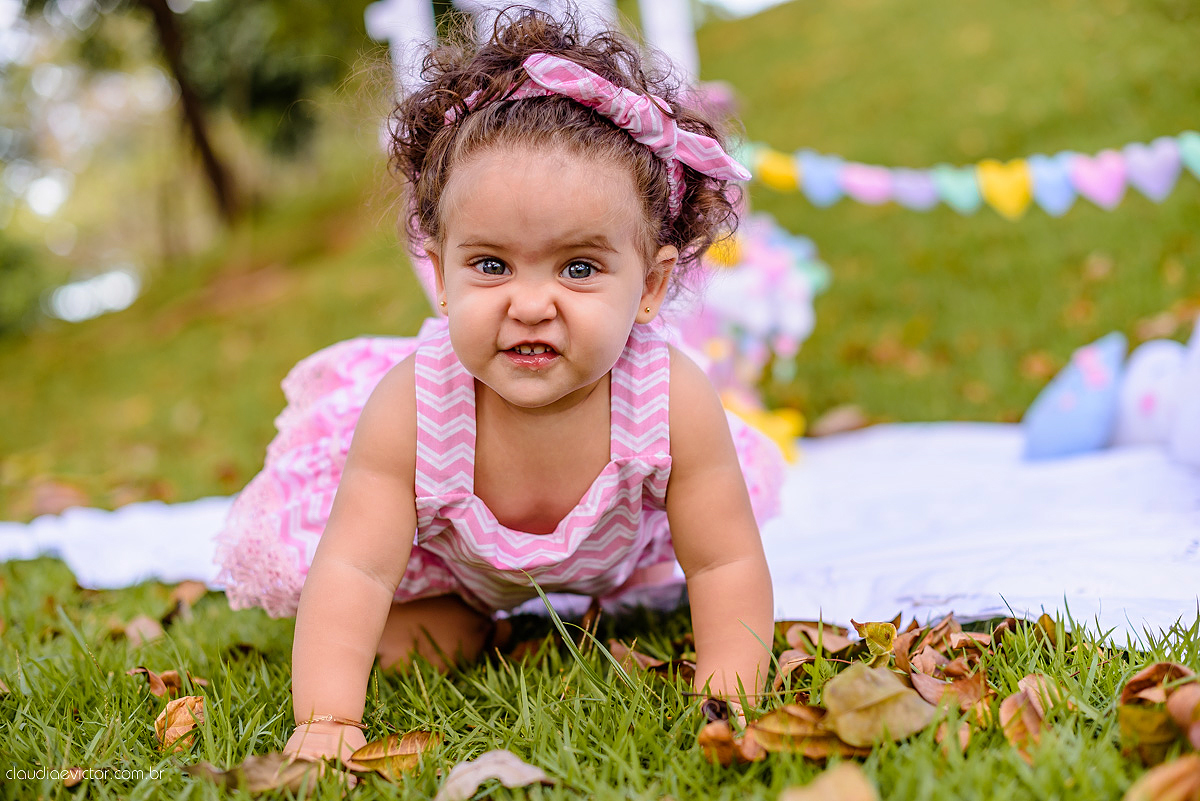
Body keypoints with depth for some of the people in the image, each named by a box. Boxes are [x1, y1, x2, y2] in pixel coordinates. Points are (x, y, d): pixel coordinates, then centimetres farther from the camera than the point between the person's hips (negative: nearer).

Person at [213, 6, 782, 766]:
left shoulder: (672, 402, -38)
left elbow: (726, 563, -28)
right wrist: (327, 721, -46)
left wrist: (726, 696, -36)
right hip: (447, 549, -2)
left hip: (608, 552, 3)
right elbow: (353, 569, -39)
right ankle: (438, 606, 20)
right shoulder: (411, 408, -41)